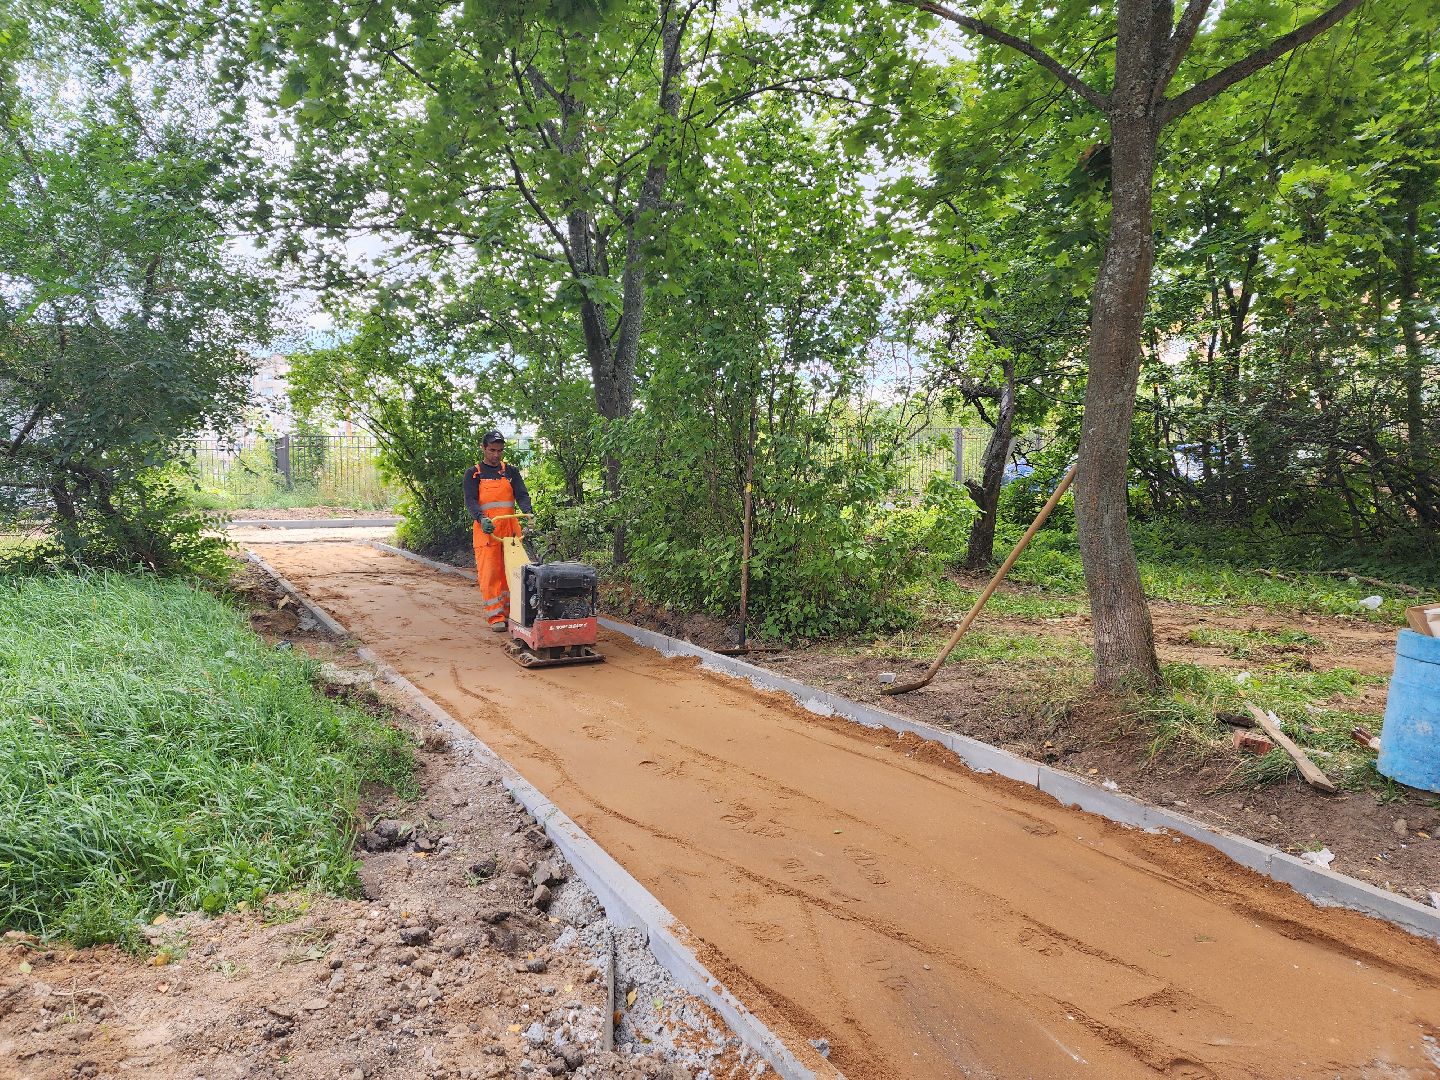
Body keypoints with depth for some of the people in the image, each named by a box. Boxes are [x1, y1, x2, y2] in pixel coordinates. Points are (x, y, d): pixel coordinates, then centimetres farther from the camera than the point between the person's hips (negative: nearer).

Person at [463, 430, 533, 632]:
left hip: (510, 530, 3)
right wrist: (481, 518, -25)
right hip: (486, 530, -3)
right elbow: (470, 500, -5)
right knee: (489, 574, -7)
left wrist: (527, 512, -20)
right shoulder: (473, 474, 6)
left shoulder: (511, 472, 14)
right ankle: (495, 617, -4)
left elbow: (522, 495, 3)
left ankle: (509, 613, 12)